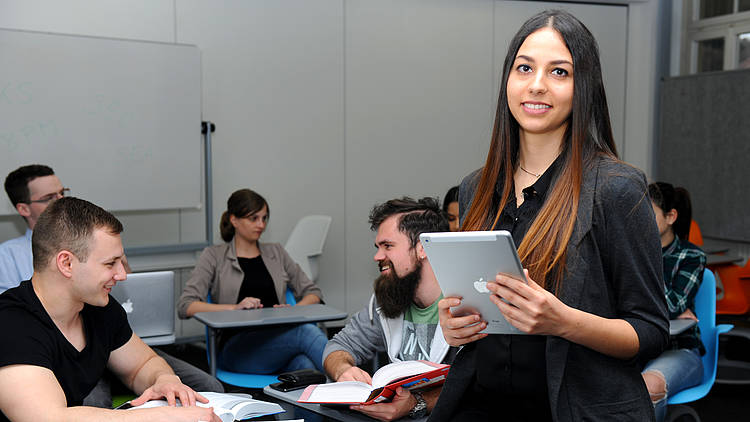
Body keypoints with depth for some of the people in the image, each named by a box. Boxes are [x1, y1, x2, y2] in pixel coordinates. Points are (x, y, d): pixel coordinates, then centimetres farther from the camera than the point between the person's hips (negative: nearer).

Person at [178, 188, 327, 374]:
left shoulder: (276, 252, 24)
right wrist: (234, 308, -13)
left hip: (279, 337, 3)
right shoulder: (214, 256, 12)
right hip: (236, 344, -3)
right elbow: (185, 306, 1)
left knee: (305, 365, -38)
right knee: (306, 331, -36)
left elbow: (313, 292, 24)